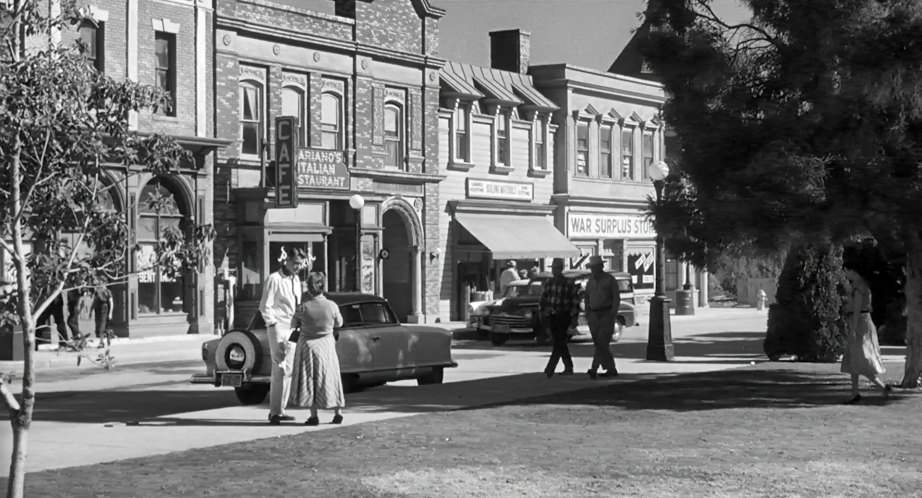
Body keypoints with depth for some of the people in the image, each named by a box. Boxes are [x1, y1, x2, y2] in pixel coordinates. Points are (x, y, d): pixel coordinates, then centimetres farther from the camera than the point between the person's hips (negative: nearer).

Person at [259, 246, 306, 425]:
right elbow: (265, 307, -11)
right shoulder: (274, 279, -9)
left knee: (288, 371, 10)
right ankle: (274, 412, -11)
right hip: (278, 329, -8)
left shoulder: (296, 280, 15)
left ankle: (280, 409, 16)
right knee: (280, 370, -12)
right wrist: (273, 325, -16)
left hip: (292, 330, 8)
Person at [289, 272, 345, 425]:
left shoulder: (304, 307, -16)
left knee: (309, 378, 7)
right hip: (326, 345, 2)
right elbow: (339, 323, 5)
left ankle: (313, 416, 3)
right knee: (329, 377, 14)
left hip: (308, 345, -2)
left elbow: (294, 324, -1)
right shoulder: (331, 306, -12)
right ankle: (338, 412, 14)